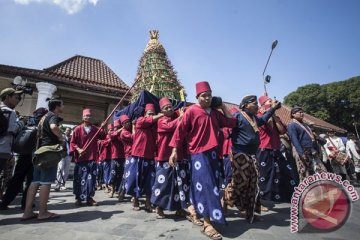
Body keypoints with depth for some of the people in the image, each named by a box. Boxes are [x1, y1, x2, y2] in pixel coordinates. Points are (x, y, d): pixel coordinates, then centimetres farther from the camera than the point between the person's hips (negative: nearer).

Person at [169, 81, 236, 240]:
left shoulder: (215, 113, 11)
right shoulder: (191, 111, -7)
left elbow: (232, 123, 11)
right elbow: (180, 130, -9)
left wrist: (223, 108, 10)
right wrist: (174, 151, -12)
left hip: (213, 152, 7)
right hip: (198, 153, -7)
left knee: (212, 184, 15)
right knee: (205, 185, -9)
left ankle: (195, 209, 36)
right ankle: (207, 224, -1)